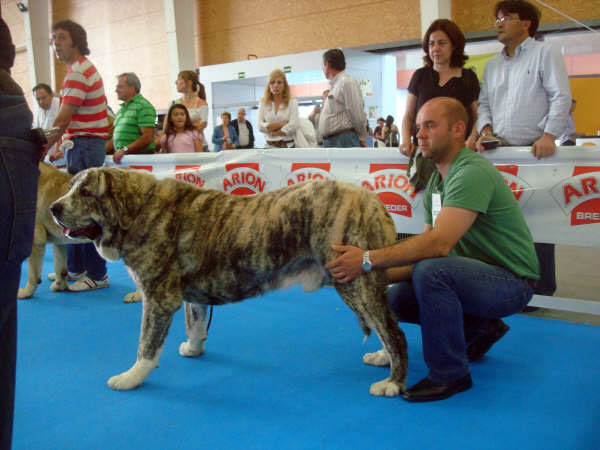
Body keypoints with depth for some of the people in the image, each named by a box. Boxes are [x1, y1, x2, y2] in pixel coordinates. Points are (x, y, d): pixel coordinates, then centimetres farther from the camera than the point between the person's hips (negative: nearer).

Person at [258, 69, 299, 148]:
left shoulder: (292, 102, 3)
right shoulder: (263, 103, 9)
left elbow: (294, 125, -9)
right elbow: (260, 126, -2)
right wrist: (281, 124, -9)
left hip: (288, 145, -1)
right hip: (270, 146, 1)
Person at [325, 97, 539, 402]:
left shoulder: (473, 173, -22)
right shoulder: (436, 181, 7)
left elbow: (438, 243, -34)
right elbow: (425, 249, 5)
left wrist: (368, 259, -32)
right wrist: (375, 274, -7)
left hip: (509, 281, -9)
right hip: (474, 275, 9)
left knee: (432, 270, -34)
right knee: (395, 300, 2)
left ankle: (450, 374, -15)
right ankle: (479, 328, 20)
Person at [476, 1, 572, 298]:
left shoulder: (545, 54, 3)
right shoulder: (492, 65, 21)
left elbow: (561, 97, -5)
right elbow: (484, 103, 21)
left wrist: (548, 135, -16)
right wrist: (486, 130, 1)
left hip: (535, 150, -5)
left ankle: (541, 287, 3)